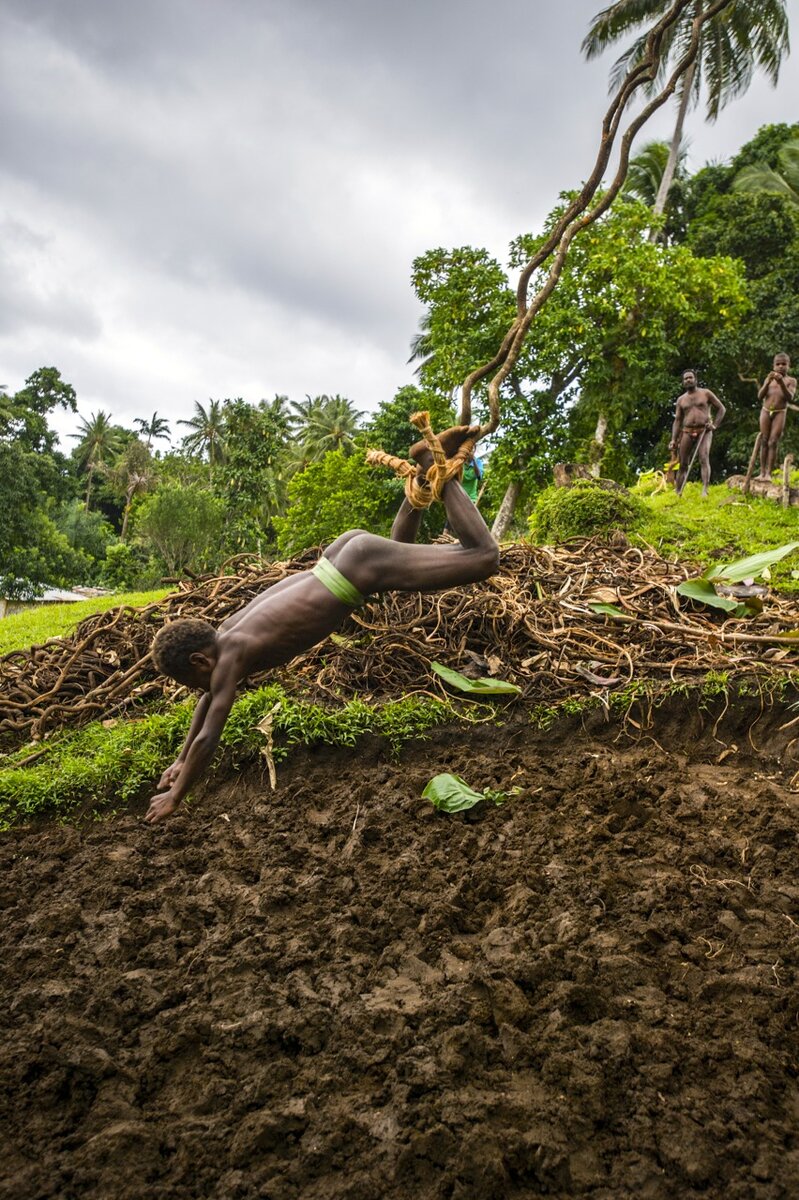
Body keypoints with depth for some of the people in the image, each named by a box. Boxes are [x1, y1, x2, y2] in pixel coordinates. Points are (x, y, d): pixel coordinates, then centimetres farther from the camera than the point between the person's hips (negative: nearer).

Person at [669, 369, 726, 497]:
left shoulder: (705, 393, 6)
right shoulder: (681, 399, 14)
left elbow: (722, 408, 8)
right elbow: (677, 420, 13)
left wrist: (715, 425, -6)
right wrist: (673, 439, 2)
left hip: (704, 431, -3)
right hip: (687, 432, 3)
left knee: (704, 459, -21)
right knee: (683, 464, 3)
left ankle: (705, 491, -31)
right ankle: (678, 493, 8)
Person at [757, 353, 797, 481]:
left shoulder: (791, 380, 3)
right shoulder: (769, 378, 9)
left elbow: (790, 398, -12)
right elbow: (760, 397, -1)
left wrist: (781, 383, -23)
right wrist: (768, 382, -15)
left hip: (780, 413, -2)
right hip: (766, 411, 2)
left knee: (773, 443, -9)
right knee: (764, 442, 1)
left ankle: (769, 473, -10)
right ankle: (762, 472, 1)